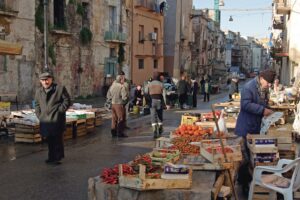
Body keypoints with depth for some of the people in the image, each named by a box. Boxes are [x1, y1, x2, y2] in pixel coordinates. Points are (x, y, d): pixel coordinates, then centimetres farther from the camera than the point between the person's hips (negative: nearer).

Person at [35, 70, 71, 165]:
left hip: (57, 120, -5)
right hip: (45, 121, 5)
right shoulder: (39, 91, 11)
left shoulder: (60, 89, -5)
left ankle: (58, 157, 8)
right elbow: (37, 104, 22)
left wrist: (60, 110, -9)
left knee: (57, 140, -1)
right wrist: (39, 115, 11)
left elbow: (67, 101, -2)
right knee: (49, 140, 12)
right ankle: (51, 157, 23)